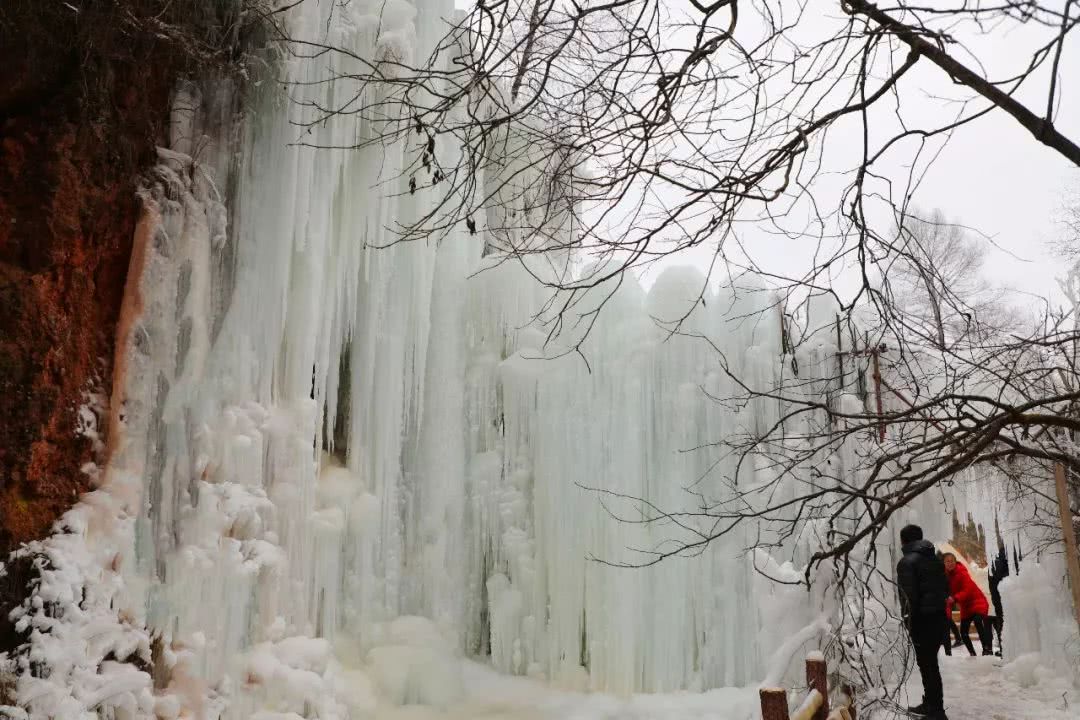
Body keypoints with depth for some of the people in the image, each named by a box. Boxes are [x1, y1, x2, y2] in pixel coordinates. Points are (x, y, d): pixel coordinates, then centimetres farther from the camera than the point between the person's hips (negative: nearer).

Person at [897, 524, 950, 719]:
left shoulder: (907, 562, -11)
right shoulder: (934, 559, 14)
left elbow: (910, 596, -16)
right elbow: (946, 588, 16)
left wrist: (910, 622, -12)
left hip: (923, 619, -8)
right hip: (939, 616, 8)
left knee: (927, 664, -4)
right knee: (930, 662, 17)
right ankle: (930, 704, 24)